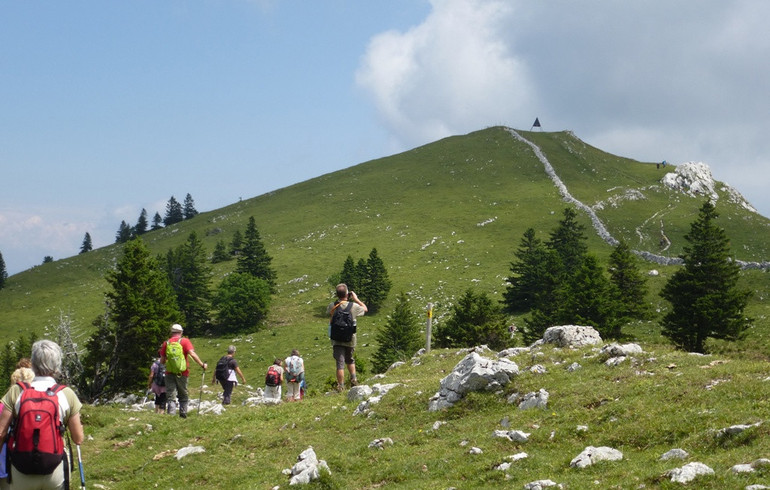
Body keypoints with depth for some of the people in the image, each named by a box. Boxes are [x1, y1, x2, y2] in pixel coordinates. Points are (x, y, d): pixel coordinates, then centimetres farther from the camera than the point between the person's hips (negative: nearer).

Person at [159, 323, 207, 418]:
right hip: (182, 373, -1)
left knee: (171, 397, -1)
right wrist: (202, 364, -9)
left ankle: (171, 414, -14)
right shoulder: (185, 341, -1)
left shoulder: (166, 343, 6)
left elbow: (162, 361, 7)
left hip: (169, 373, 1)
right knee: (183, 396, 14)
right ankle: (183, 413, 11)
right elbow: (192, 354, -14)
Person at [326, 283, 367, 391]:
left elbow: (328, 313, 18)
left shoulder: (332, 306, -7)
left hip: (336, 339, 0)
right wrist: (356, 299, 15)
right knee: (349, 359, 25)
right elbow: (365, 309, 10)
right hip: (350, 339, 0)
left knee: (340, 363, -2)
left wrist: (338, 301, 15)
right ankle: (353, 378, 16)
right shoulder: (353, 306, -10)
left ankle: (341, 386, -3)